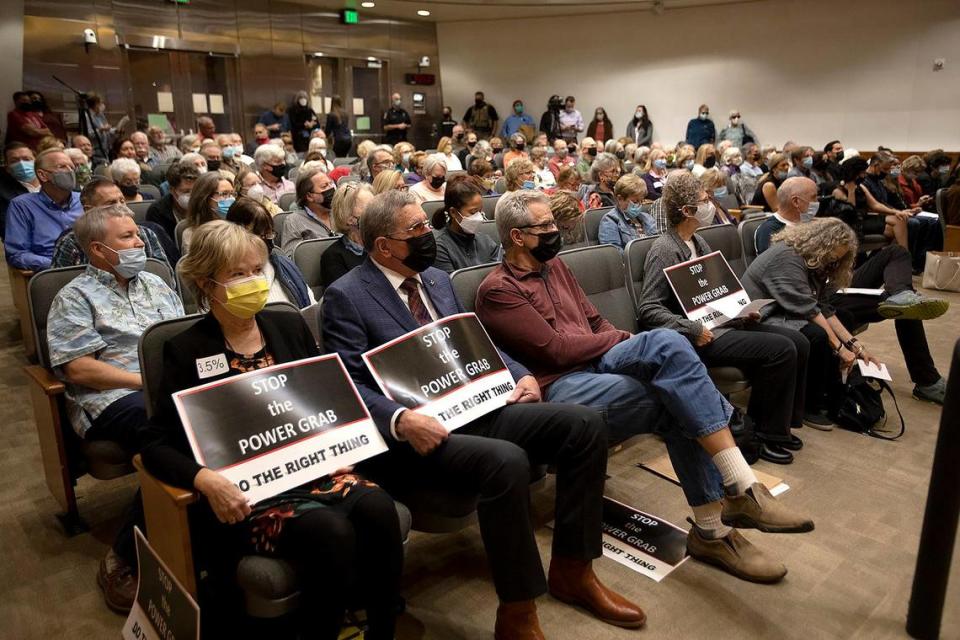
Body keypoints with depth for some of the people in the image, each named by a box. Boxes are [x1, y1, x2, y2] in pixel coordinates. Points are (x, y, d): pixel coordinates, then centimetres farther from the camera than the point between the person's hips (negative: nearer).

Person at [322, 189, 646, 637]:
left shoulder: (437, 279, 16)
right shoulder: (346, 296, -6)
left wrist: (519, 374, 5)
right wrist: (401, 420, -29)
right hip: (415, 431, -7)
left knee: (584, 424, -8)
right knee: (506, 460, -35)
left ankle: (571, 570, 5)